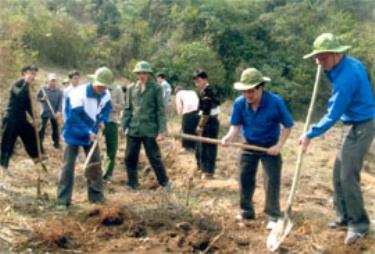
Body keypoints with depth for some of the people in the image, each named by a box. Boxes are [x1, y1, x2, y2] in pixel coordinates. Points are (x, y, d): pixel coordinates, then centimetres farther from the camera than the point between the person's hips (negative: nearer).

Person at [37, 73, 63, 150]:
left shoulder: (59, 91, -1)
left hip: (54, 113, 2)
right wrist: (42, 99, -20)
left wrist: (59, 112, -20)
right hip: (45, 112, -2)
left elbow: (60, 102, -7)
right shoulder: (43, 89, -4)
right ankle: (39, 144, -1)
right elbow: (37, 98, 2)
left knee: (55, 128, 9)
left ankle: (56, 143, 24)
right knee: (42, 128, -5)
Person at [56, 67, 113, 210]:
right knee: (68, 166, -5)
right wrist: (88, 132, -34)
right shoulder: (78, 94, -29)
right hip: (74, 134, -5)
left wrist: (103, 120, -7)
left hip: (92, 135, 6)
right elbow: (74, 117, -30)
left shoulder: (106, 95, -9)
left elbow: (106, 108, 12)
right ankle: (63, 200, 1)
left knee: (95, 165, 9)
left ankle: (96, 196, 22)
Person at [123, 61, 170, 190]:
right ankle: (132, 184, 21)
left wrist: (162, 128, -8)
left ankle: (165, 182, 17)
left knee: (154, 157, 1)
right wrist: (124, 125, 6)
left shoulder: (156, 88, -2)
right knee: (130, 157, 7)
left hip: (149, 130, -4)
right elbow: (127, 108, 12)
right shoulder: (131, 88, 9)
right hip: (133, 129, 4)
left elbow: (160, 110, -2)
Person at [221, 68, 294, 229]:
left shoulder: (275, 102, -24)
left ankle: (273, 217, 3)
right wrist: (229, 137, -28)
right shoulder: (239, 103, -16)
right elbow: (236, 125, -6)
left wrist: (279, 146, -19)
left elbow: (288, 125, -13)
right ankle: (246, 211, 27)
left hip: (270, 147, -3)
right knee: (245, 179, 10)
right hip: (249, 146, 4)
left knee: (272, 181, -6)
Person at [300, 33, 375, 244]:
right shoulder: (350, 63, 4)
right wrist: (327, 69, 6)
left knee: (348, 177, -8)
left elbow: (333, 115, -23)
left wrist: (310, 135, -14)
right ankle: (345, 217, 23)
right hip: (353, 125, 10)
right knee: (339, 175, 13)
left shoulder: (347, 76, -25)